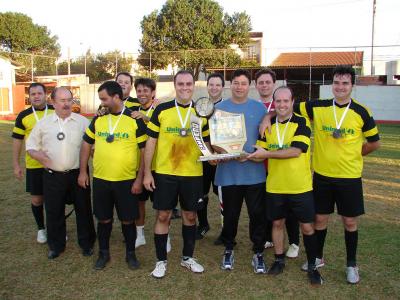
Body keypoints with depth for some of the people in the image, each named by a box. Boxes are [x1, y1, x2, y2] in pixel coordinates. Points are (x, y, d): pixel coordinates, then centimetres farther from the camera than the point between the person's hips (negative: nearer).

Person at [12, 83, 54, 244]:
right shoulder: (23, 116, -2)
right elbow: (17, 140, 3)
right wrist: (16, 164, 0)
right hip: (34, 165, 0)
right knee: (36, 199, 9)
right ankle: (41, 228, 29)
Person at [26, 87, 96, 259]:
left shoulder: (82, 121, 0)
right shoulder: (44, 123, 4)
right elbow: (31, 144, 10)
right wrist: (36, 154, -11)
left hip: (78, 174, -1)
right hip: (53, 176, 1)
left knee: (83, 209, 9)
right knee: (54, 212, 12)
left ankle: (87, 243, 27)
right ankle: (56, 245, 30)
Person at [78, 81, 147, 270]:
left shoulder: (135, 120, -7)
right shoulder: (98, 119, 4)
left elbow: (144, 150, -7)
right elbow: (86, 144, 12)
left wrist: (140, 178, -10)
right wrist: (82, 171, 7)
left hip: (127, 180, -3)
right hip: (100, 179, 3)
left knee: (128, 219, 8)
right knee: (103, 219, 13)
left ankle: (130, 253, 28)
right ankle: (103, 253, 32)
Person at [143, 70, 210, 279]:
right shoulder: (162, 110, -3)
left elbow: (206, 142, 10)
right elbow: (151, 142, -1)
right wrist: (147, 173, -5)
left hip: (193, 174, 2)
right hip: (164, 173, -2)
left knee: (190, 215, 12)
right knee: (163, 216, 5)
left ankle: (188, 257, 30)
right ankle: (161, 260, 21)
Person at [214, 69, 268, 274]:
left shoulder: (260, 108, 4)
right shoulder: (219, 108, 4)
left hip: (255, 172, 0)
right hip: (229, 172, 0)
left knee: (257, 214, 4)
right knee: (230, 214, 12)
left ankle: (258, 253, 22)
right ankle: (229, 250, 33)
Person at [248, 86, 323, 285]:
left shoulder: (302, 123, -8)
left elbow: (295, 151, -21)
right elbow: (261, 154, 4)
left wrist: (267, 153, -23)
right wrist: (247, 156, -15)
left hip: (300, 186, -3)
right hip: (274, 186, 4)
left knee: (307, 226, 5)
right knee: (277, 223, 14)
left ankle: (312, 266, 22)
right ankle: (279, 260, 32)